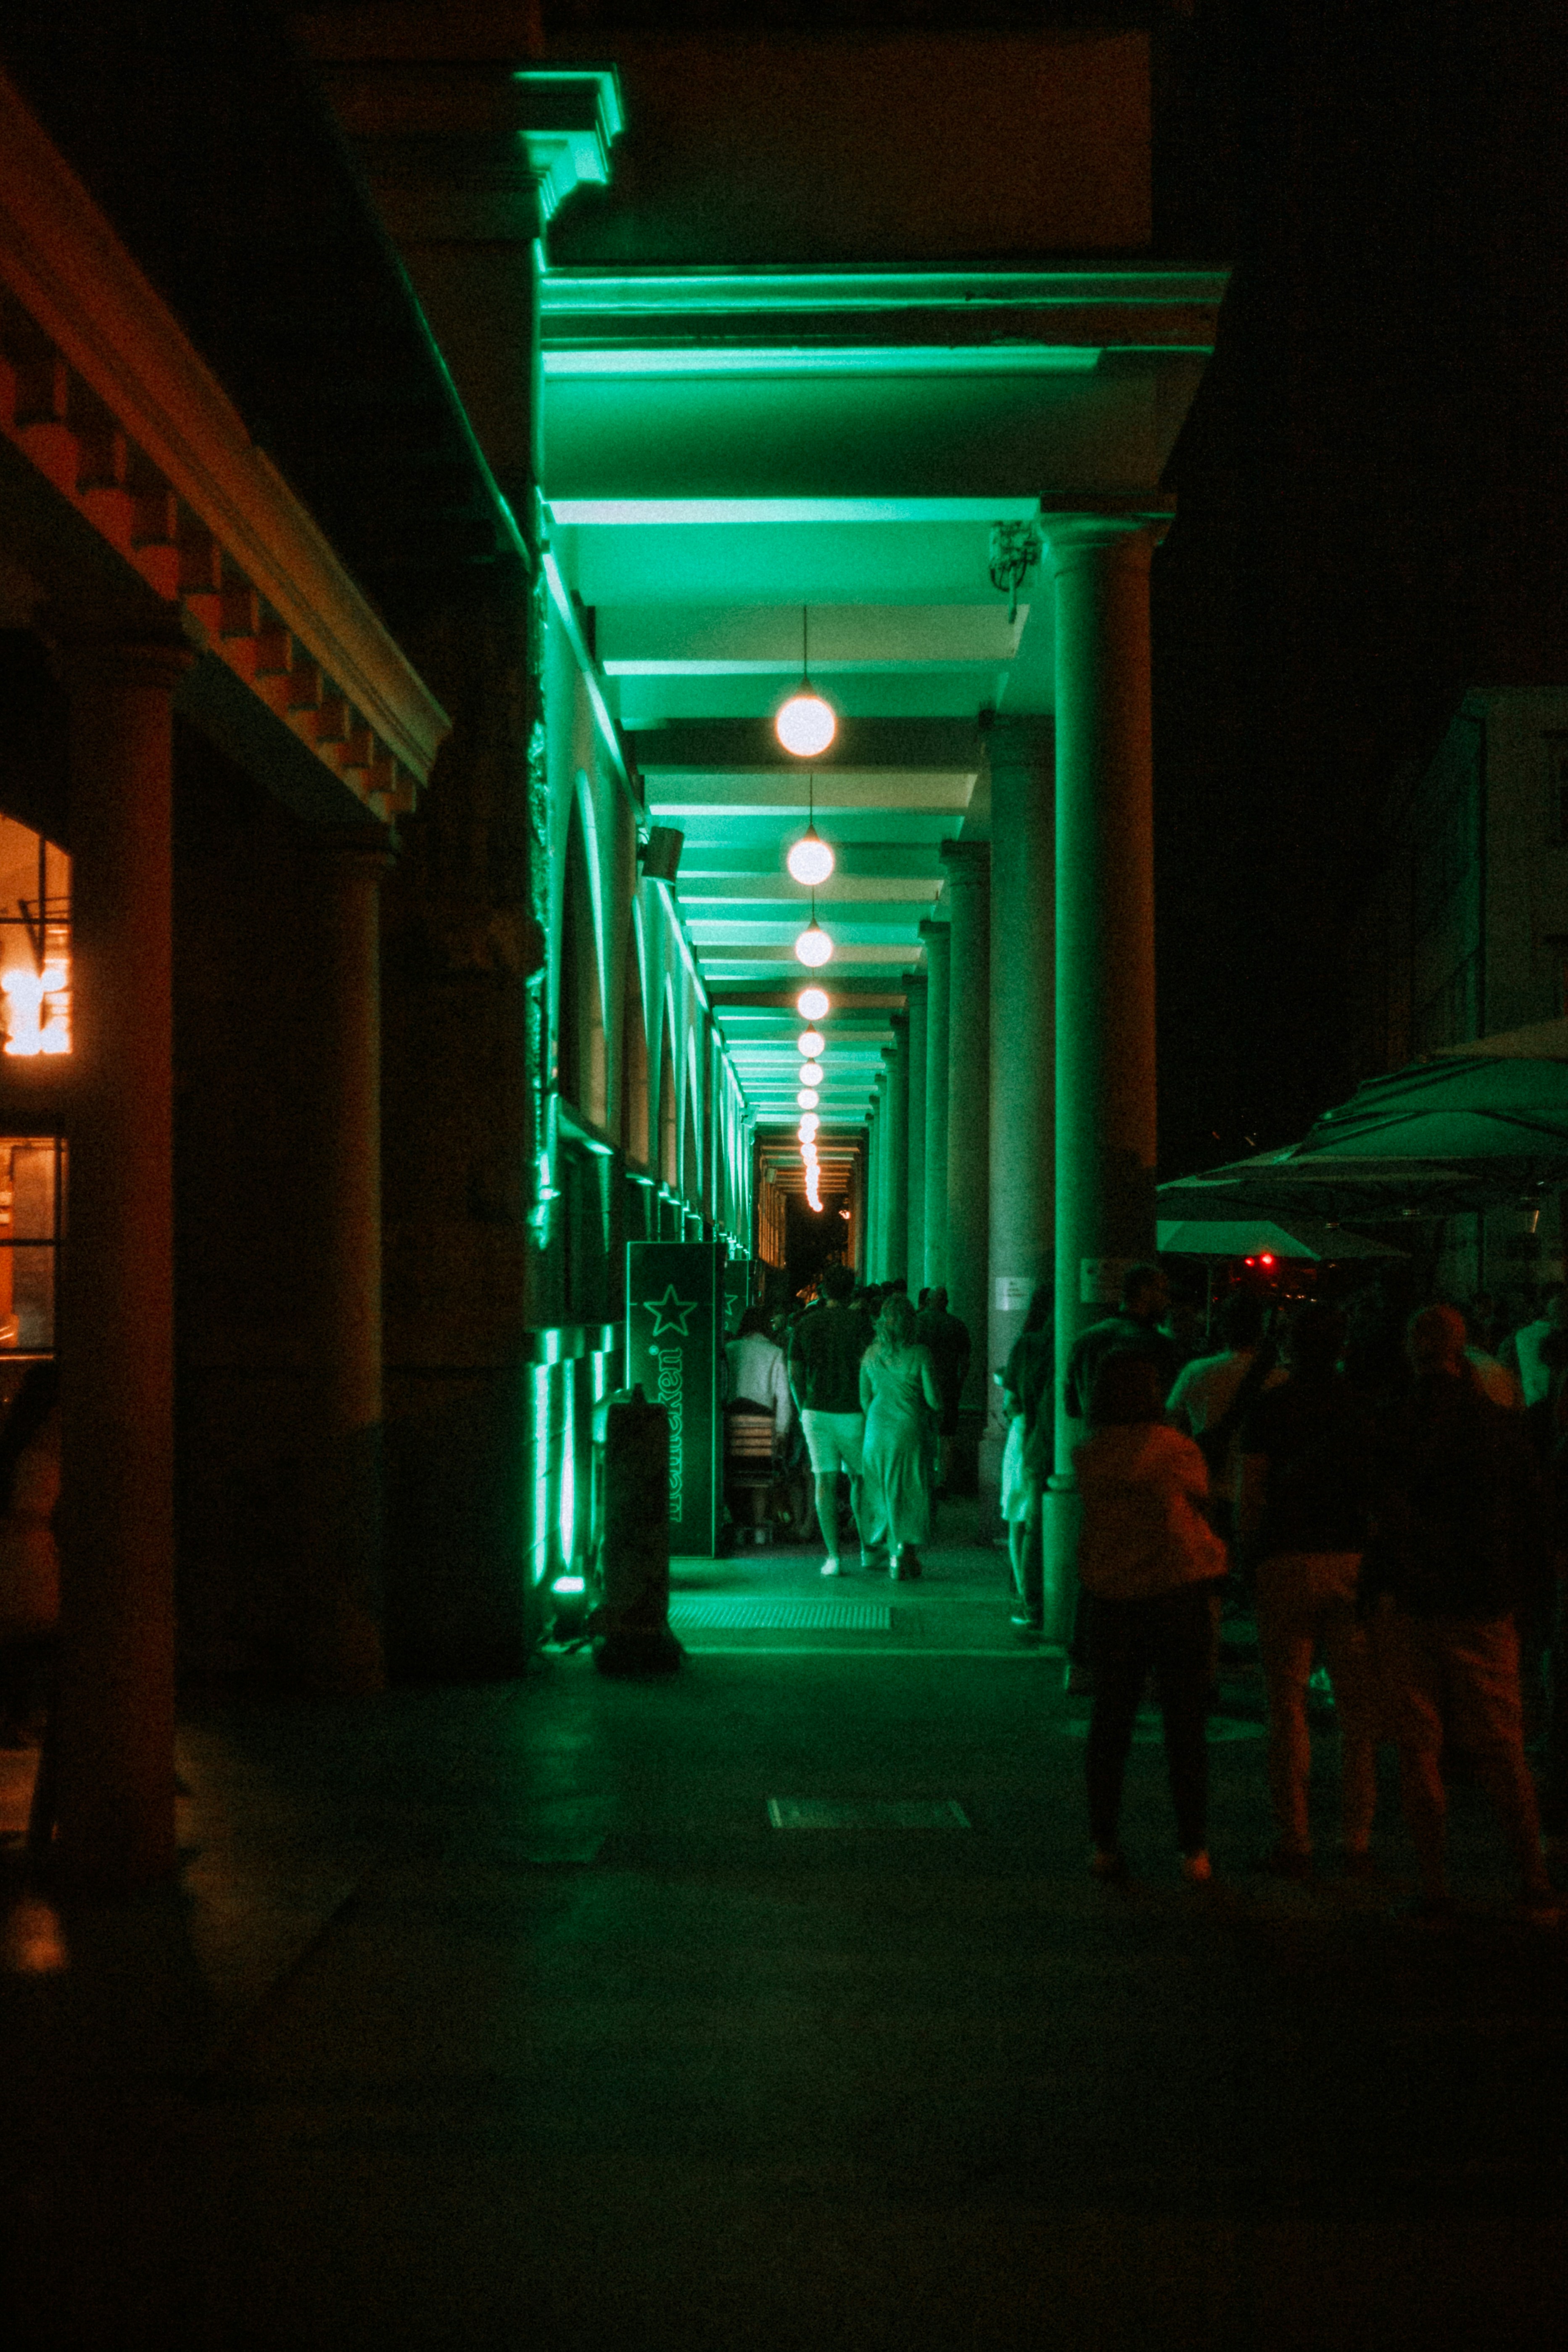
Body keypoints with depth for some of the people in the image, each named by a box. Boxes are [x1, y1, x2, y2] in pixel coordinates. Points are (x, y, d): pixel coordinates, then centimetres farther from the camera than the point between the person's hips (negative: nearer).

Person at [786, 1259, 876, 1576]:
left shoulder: (805, 1325, 3)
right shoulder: (859, 1320, -6)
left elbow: (795, 1374, 5)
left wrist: (803, 1411, 16)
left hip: (817, 1411, 2)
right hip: (853, 1412, -2)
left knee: (826, 1482, 1)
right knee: (860, 1478, 14)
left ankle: (833, 1556, -5)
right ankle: (867, 1548, 21)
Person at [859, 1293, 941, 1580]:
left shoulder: (871, 1355, 2)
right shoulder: (919, 1354, -11)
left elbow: (865, 1397, 10)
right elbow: (933, 1399, -9)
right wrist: (934, 1411, 13)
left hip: (878, 1430, 4)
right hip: (910, 1429, -4)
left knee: (885, 1494, 13)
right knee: (912, 1493, 5)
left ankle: (894, 1555, 15)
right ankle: (906, 1551, -4)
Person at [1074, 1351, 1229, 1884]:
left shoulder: (1087, 1456, -1)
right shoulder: (1173, 1448, -11)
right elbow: (1201, 1497, 3)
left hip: (1110, 1596, 3)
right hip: (1179, 1591, -3)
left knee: (1110, 1721, 11)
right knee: (1185, 1725, 5)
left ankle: (1103, 1845, 11)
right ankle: (1194, 1851, 6)